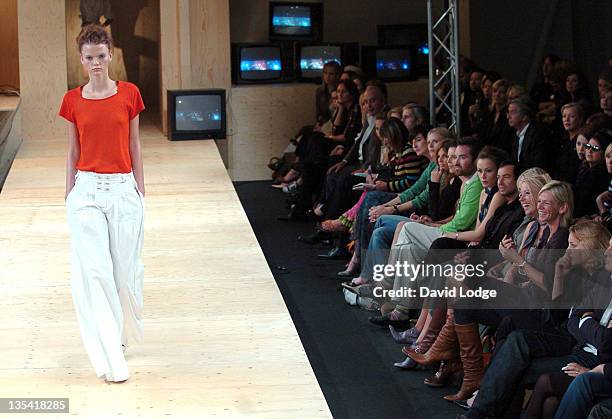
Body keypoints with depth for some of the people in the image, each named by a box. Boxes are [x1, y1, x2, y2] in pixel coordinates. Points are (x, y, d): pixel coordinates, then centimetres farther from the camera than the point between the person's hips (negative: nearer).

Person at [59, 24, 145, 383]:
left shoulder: (129, 94, 1)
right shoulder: (73, 100, 3)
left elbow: (134, 147, 6)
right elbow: (73, 152, 9)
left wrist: (141, 192, 6)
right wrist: (69, 195, 8)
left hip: (124, 190, 0)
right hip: (87, 190, 0)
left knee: (124, 268, 7)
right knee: (94, 270, -7)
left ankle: (120, 331, 34)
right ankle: (110, 358, -4)